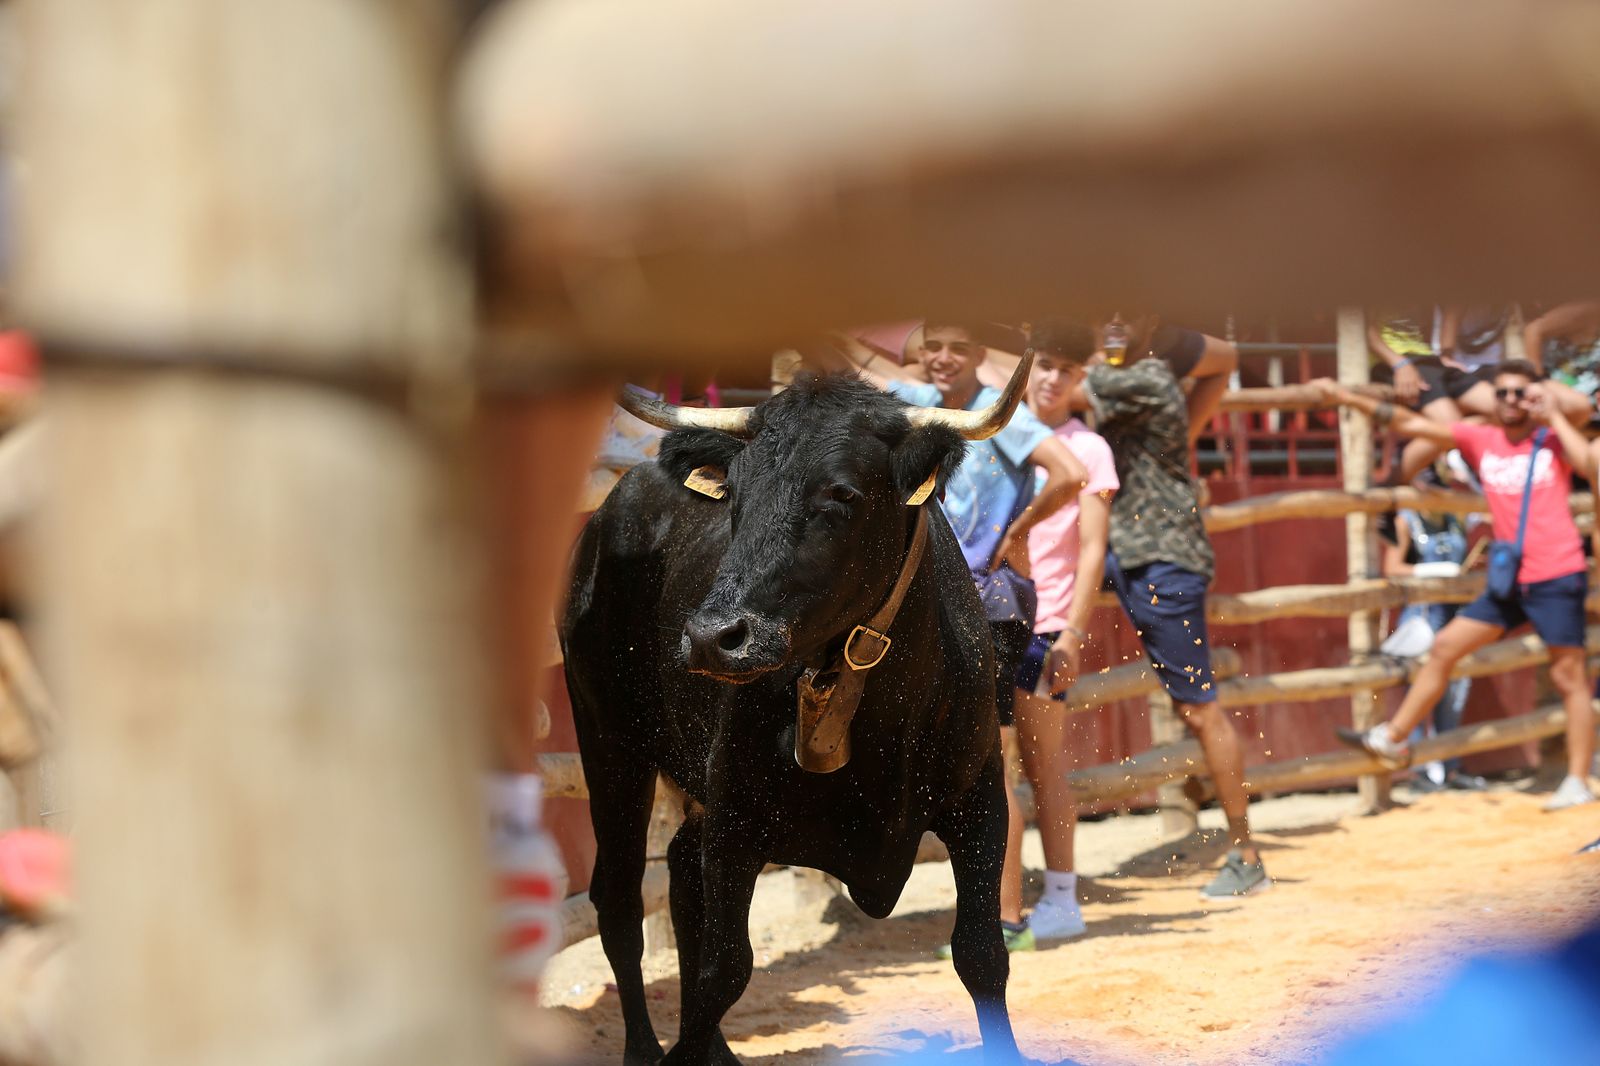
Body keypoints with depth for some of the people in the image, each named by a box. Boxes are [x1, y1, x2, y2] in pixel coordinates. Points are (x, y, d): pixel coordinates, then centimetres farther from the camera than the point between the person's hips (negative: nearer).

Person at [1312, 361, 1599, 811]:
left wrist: (1552, 416, -14)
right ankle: (1392, 739, 15)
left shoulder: (1553, 439, -1)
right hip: (1510, 582, 5)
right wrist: (1346, 397, 2)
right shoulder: (1480, 440, 7)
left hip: (1558, 577, -5)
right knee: (1444, 647, 7)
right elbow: (1411, 424, 6)